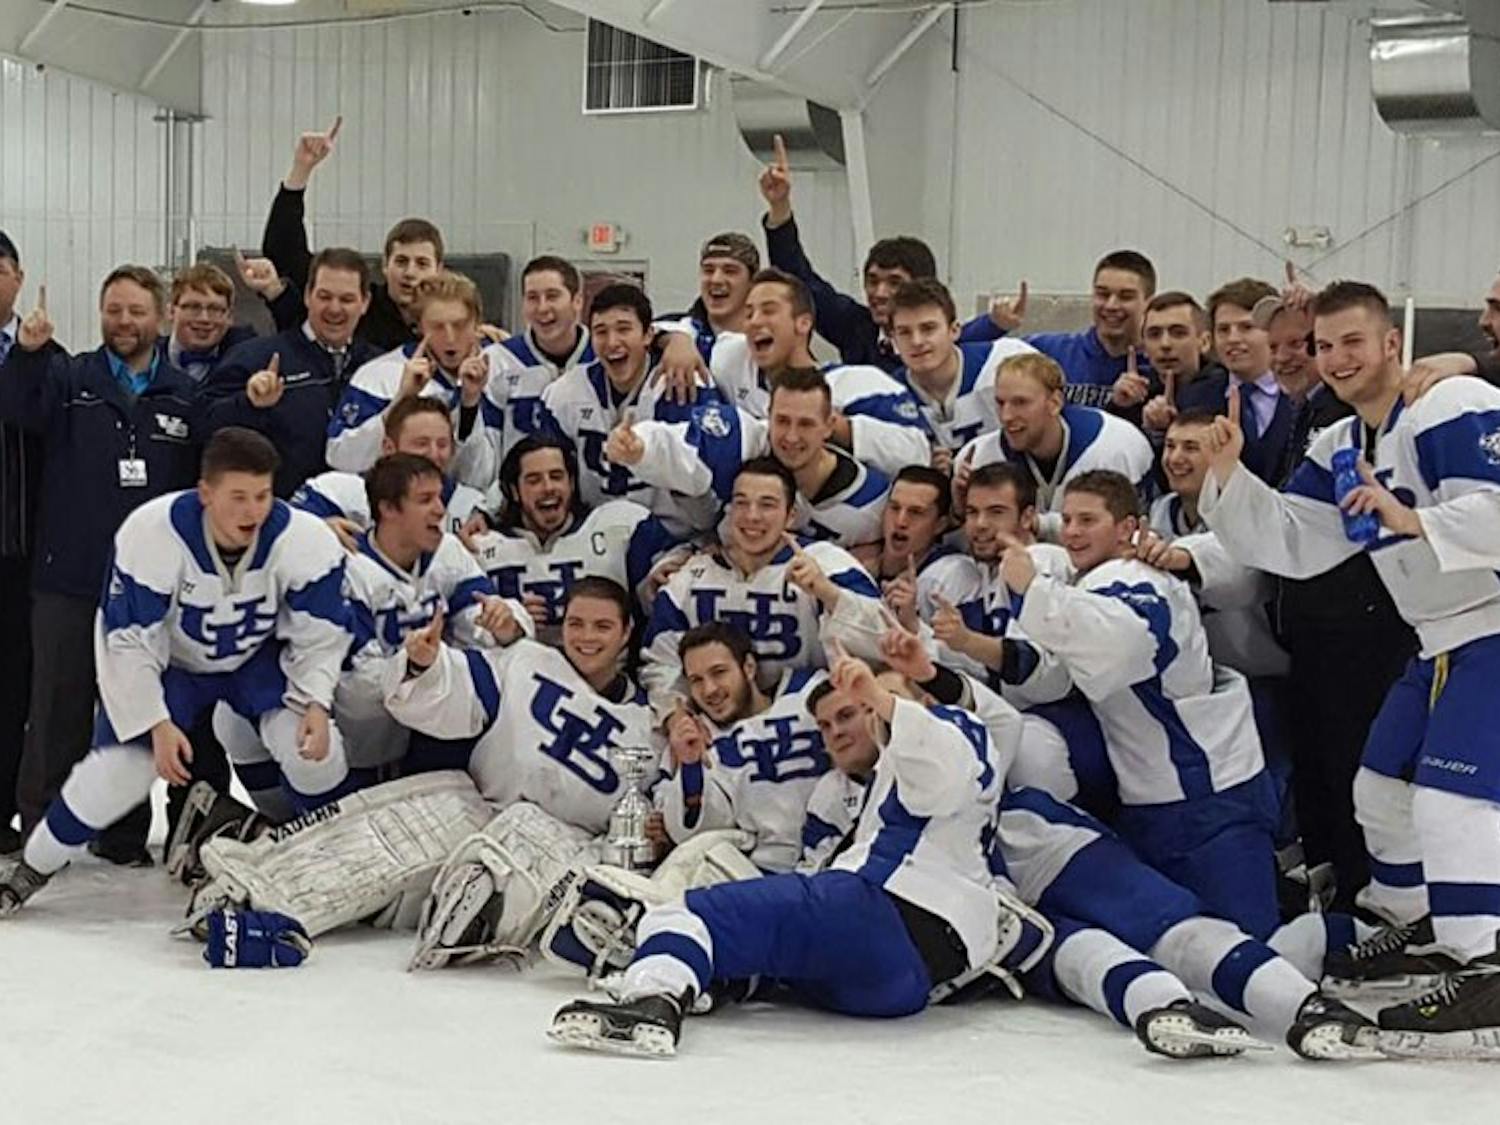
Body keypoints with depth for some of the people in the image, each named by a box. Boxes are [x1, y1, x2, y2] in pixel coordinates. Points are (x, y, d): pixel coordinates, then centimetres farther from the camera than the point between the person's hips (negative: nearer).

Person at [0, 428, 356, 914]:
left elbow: (321, 636, -14)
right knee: (120, 766, -14)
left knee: (314, 747, -20)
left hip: (261, 659, 1)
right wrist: (158, 724, -26)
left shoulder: (306, 540, -28)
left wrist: (316, 703, -29)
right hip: (168, 661, -1)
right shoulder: (150, 534, -32)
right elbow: (127, 641, -22)